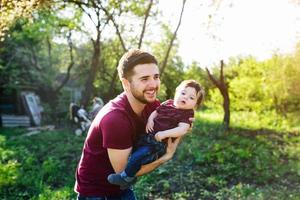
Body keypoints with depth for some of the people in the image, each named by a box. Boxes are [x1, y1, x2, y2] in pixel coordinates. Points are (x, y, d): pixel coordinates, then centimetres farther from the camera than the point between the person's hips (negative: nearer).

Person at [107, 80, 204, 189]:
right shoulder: (168, 103, 8)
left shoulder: (187, 114, -9)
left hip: (159, 144, -7)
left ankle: (126, 178, 2)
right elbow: (155, 112, 19)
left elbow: (182, 130, -22)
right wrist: (150, 121, -1)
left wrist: (164, 134, -30)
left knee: (137, 157, -20)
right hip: (147, 137, 8)